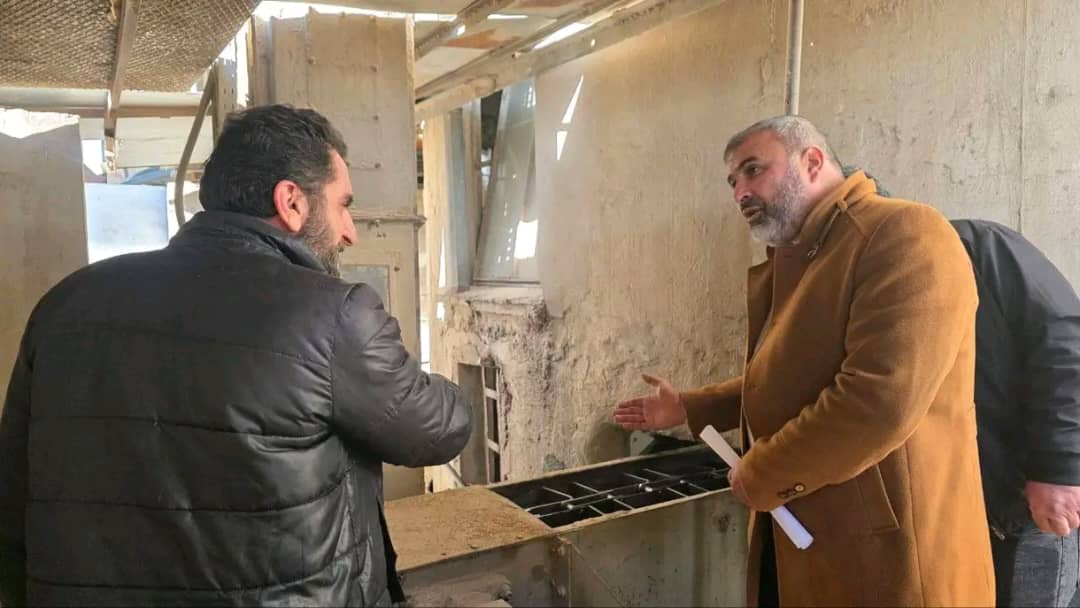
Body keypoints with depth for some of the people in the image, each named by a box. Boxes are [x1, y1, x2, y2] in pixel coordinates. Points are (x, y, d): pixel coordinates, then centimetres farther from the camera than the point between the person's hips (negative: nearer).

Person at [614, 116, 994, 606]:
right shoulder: (789, 262, 14)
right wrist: (689, 408, 17)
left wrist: (760, 475, -17)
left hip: (883, 549, -8)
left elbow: (882, 398, -27)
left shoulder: (905, 234, -17)